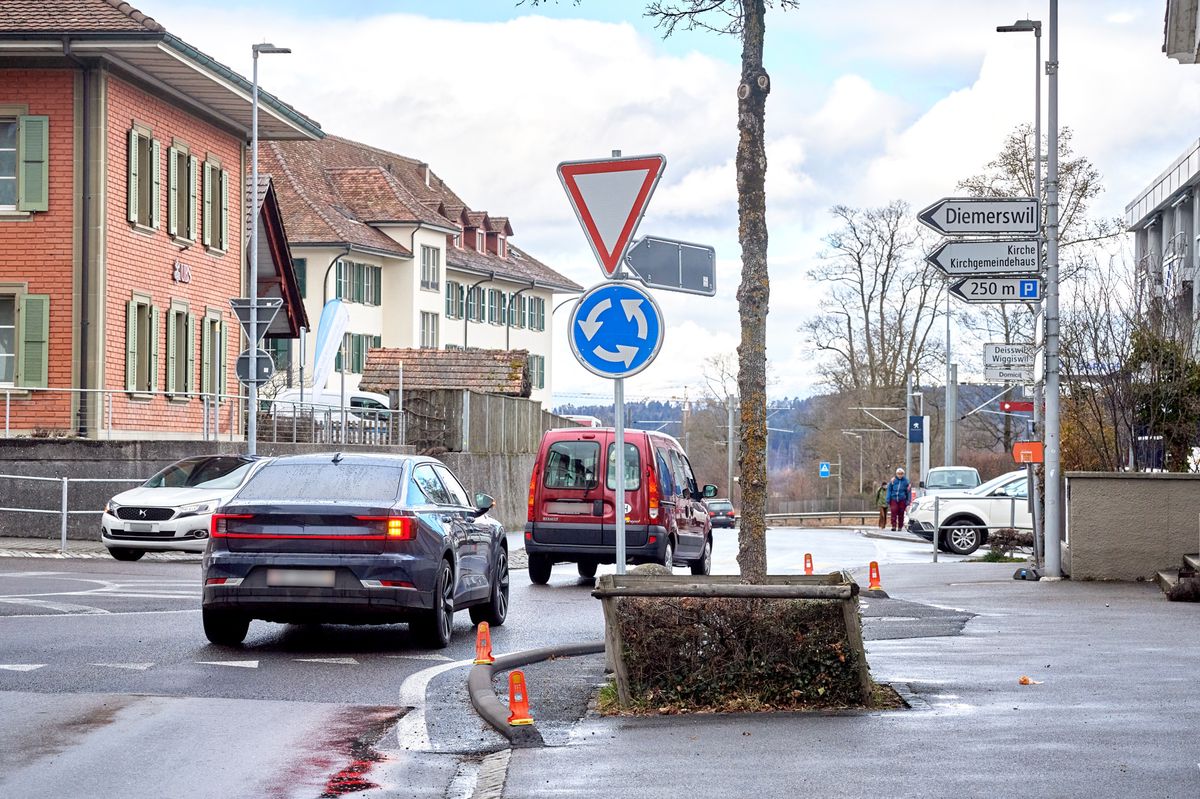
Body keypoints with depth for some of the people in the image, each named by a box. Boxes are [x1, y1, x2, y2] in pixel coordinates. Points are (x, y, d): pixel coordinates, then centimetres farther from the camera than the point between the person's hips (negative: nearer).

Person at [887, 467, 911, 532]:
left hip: (902, 500, 0)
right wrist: (888, 500, 4)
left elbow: (908, 492, 9)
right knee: (894, 512, -12)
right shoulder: (893, 480, 5)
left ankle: (900, 527, 10)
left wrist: (908, 501, 4)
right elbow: (889, 490, 9)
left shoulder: (906, 481, 4)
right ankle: (893, 526, -10)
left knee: (901, 514, 2)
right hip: (894, 499, 0)